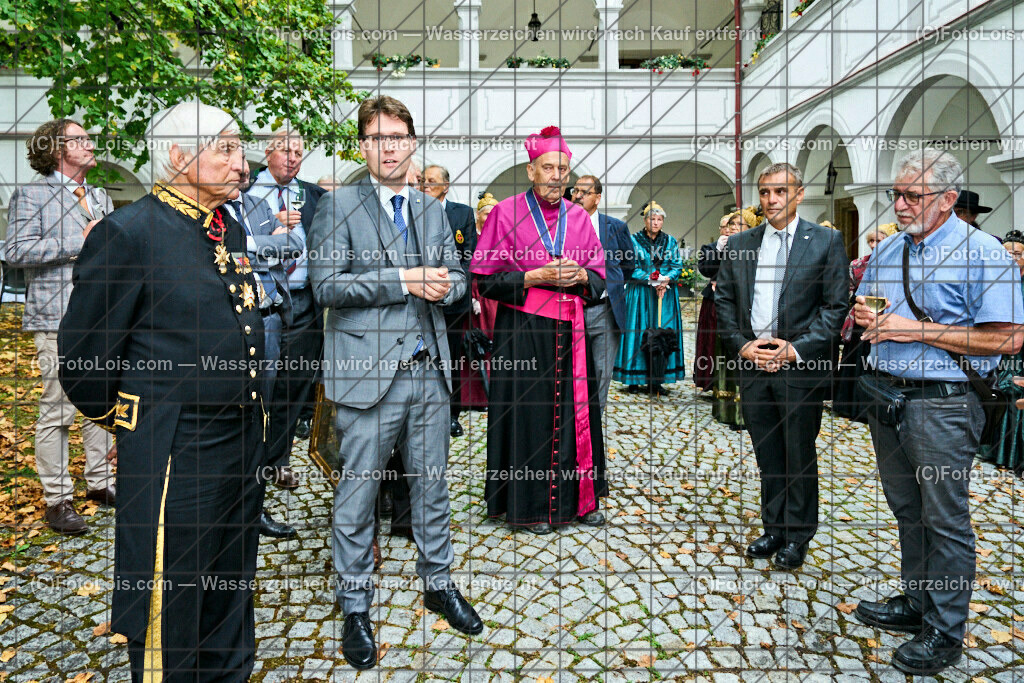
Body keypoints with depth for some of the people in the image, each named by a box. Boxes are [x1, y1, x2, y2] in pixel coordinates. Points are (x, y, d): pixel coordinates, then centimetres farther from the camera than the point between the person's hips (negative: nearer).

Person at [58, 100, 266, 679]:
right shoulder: (127, 232, -13)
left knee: (232, 589, 22)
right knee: (169, 599, 10)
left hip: (243, 438, 7)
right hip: (172, 451, -7)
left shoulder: (233, 229, 9)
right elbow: (83, 359, -10)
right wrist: (126, 421, 2)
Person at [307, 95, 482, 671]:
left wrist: (443, 285, -7)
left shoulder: (433, 208, 15)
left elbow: (458, 275, 16)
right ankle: (356, 606, 25)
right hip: (368, 373, -4)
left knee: (433, 486, 15)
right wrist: (402, 280, -16)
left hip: (429, 370, 5)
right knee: (358, 495, 6)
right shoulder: (338, 207, -1)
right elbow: (327, 285, -10)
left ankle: (439, 583, 35)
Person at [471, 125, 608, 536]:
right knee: (528, 414, 1)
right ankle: (529, 506, 18)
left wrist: (579, 276, -8)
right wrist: (536, 277, -15)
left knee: (574, 412, 9)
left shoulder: (578, 217, 11)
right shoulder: (506, 213, -2)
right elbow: (485, 278, -6)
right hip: (522, 331, -4)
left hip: (570, 331, 4)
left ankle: (579, 499, 26)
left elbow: (598, 275, 14)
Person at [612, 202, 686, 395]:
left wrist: (667, 279, -15)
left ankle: (656, 380, 5)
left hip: (665, 294, 3)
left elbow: (677, 266, 6)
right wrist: (652, 280, -15)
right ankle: (634, 379, 4)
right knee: (638, 333, -3)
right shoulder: (634, 240, 1)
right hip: (639, 295, -2)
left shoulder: (670, 241, 10)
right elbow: (631, 268, -5)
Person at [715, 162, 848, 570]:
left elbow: (836, 305, -3)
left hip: (801, 366, -3)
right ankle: (774, 529, 29)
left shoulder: (827, 241, 1)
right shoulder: (738, 244, 9)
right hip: (752, 364, 3)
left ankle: (797, 536, 24)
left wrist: (796, 349, -13)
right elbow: (724, 301, 8)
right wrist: (742, 345, -6)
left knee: (799, 456, 7)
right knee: (767, 455, 13)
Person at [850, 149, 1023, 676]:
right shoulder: (887, 250, 10)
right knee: (907, 510, 18)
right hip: (886, 396, 7)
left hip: (942, 404, -7)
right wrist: (863, 315, -3)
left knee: (945, 520, 4)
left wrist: (919, 330, -20)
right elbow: (863, 309, 21)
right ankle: (915, 604, 35)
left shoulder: (981, 252, -11)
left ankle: (944, 633, 19)